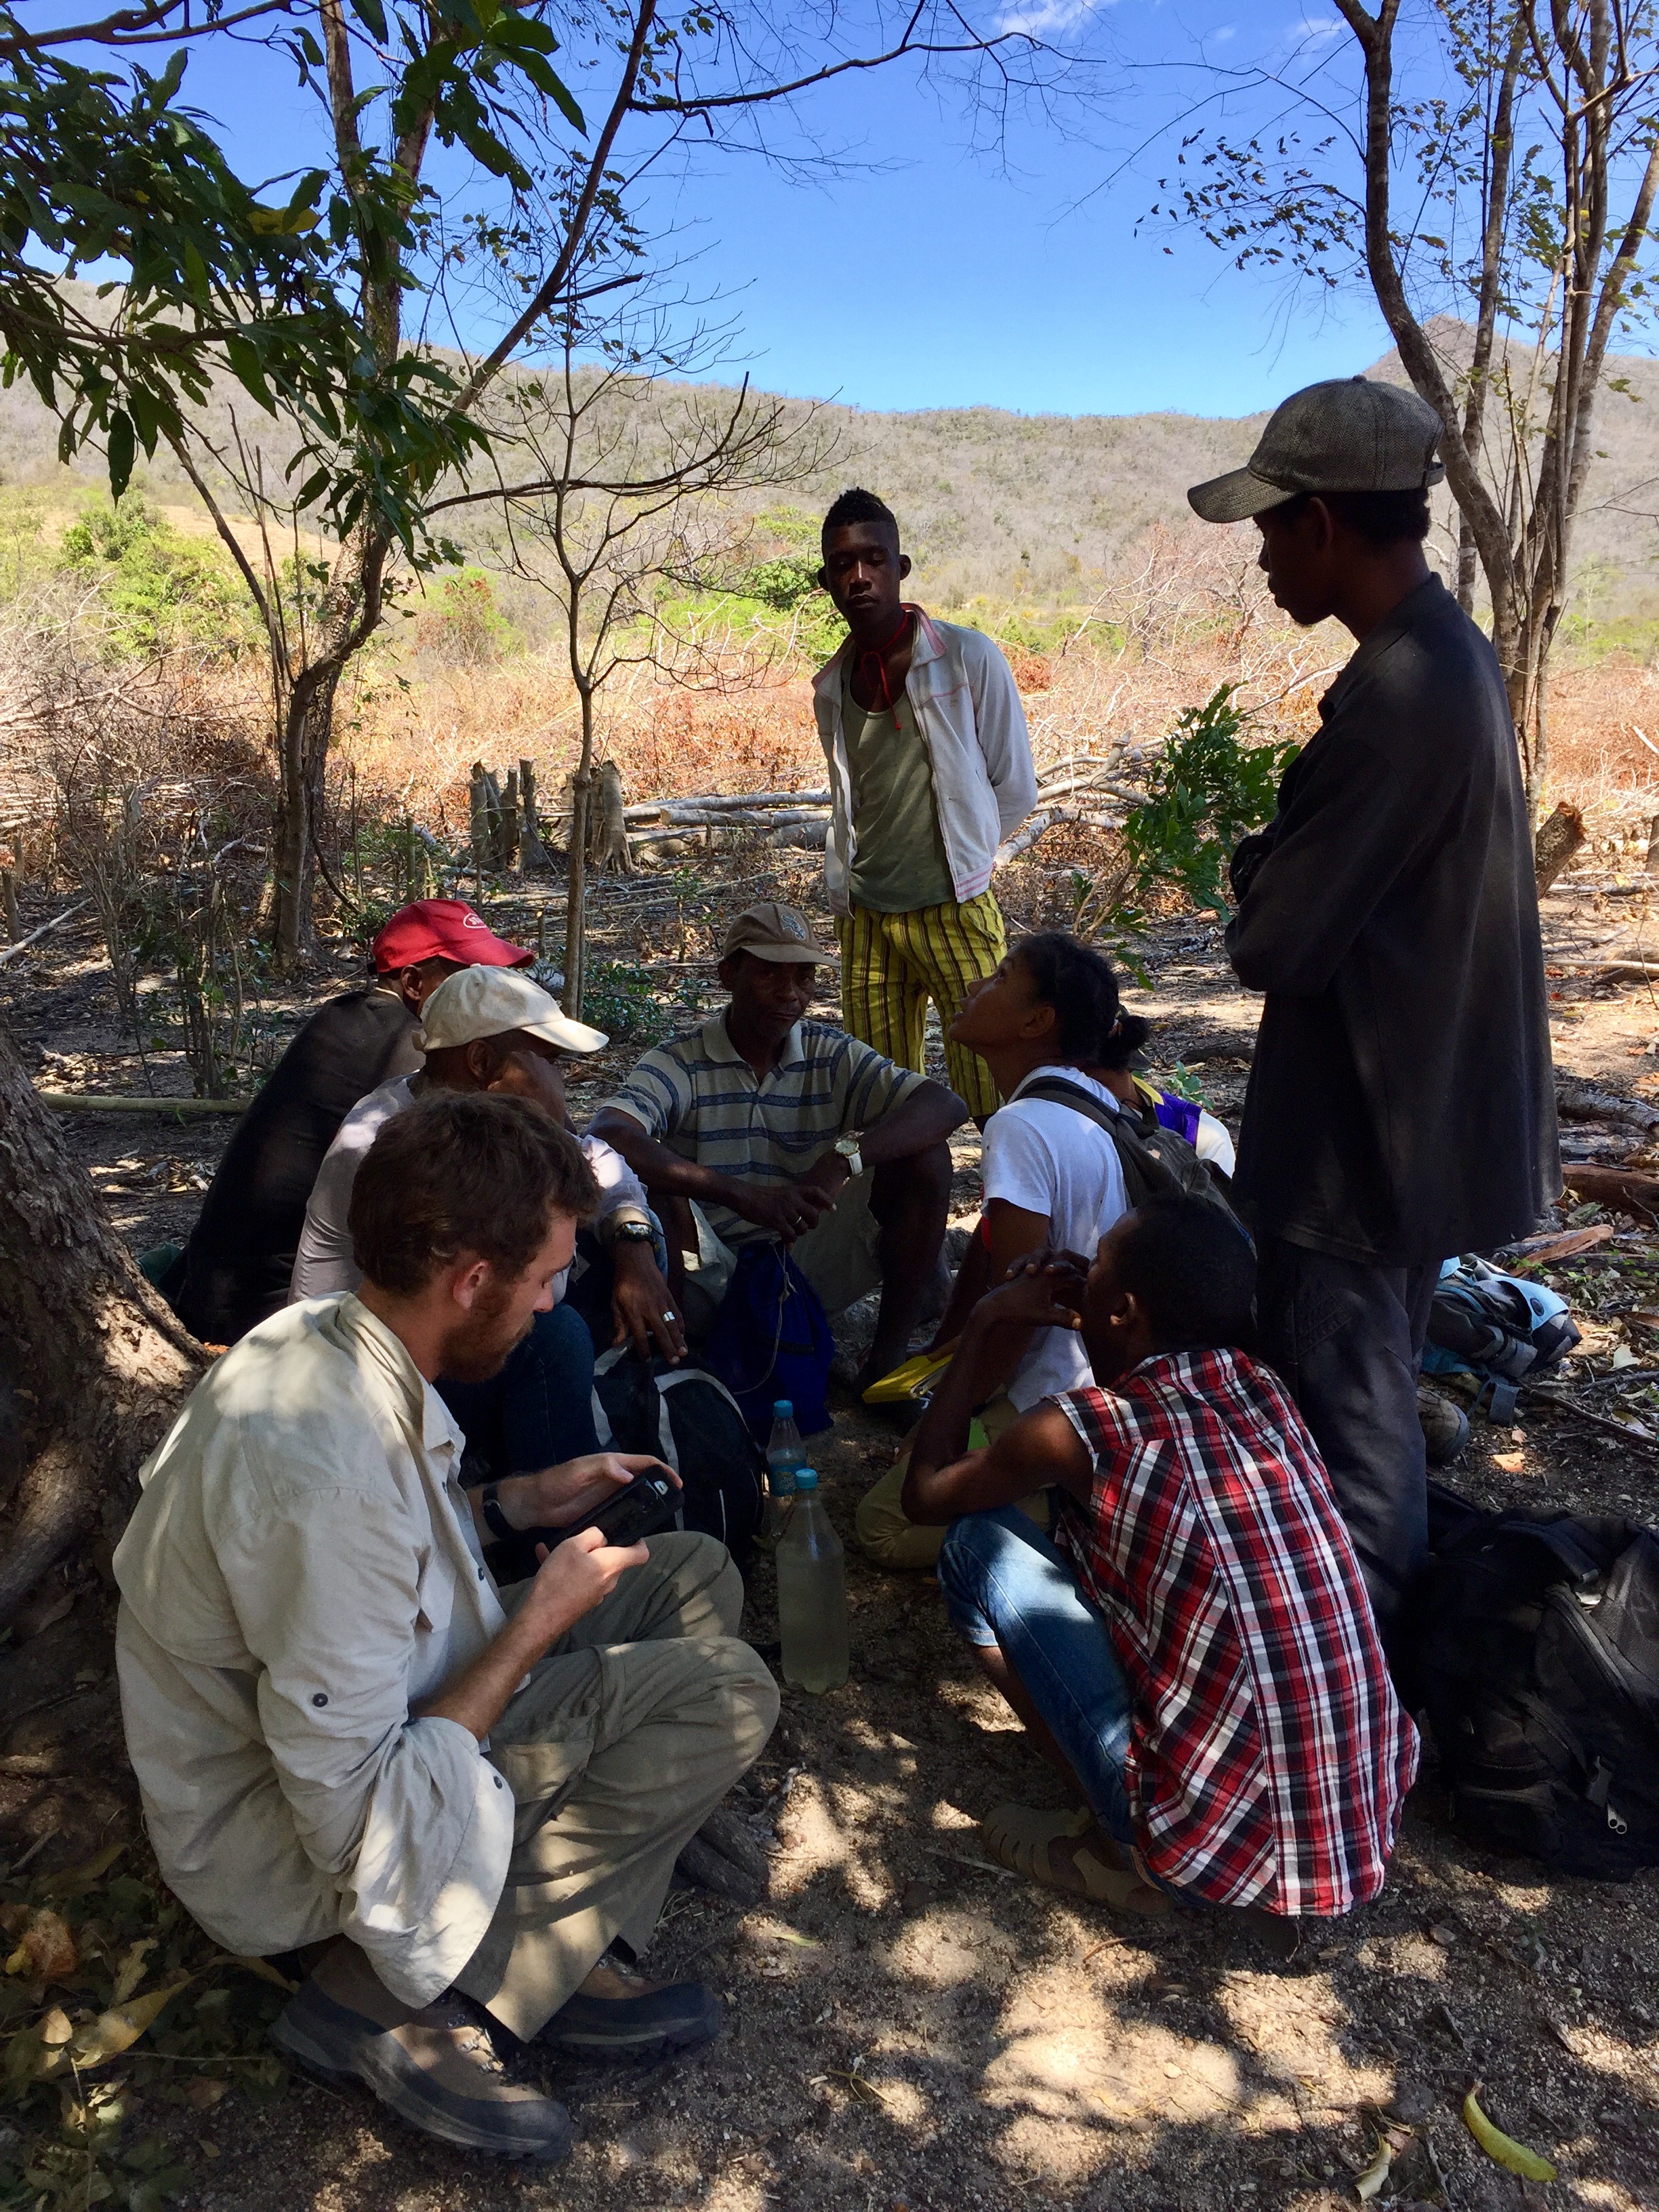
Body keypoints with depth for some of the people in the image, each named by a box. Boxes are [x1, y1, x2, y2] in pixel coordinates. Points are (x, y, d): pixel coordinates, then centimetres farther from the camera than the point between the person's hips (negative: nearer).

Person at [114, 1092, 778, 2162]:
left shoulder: (324, 1340, -6)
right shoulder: (329, 1473, -35)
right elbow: (355, 1819, -28)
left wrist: (520, 1501, 4)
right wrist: (539, 1625, -18)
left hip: (338, 1723, 9)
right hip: (303, 1854, -9)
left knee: (695, 1572, 4)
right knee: (724, 1687, -19)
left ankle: (560, 1956, 0)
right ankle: (399, 1999, -8)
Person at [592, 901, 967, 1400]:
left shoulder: (832, 1055, 0)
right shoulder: (680, 1065, -10)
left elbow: (947, 1106, -12)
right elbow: (607, 1137, -30)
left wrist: (845, 1156, -30)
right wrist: (742, 1195, -39)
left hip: (811, 1269, 3)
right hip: (715, 1280, -3)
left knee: (925, 1160, -14)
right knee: (656, 1195, -32)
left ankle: (888, 1358, -5)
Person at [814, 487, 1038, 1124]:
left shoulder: (968, 658, -3)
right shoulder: (831, 686, 11)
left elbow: (1016, 788, 3)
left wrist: (957, 858, 10)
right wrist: (850, 879, 13)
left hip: (956, 911, -4)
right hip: (867, 921, 4)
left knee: (996, 1108, -7)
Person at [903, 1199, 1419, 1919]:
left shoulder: (1084, 1428, -15)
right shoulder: (1264, 1393, 1)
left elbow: (925, 1494, 5)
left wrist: (982, 1330, 11)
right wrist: (1094, 1303, 19)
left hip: (1217, 1851, -6)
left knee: (978, 1543, 1)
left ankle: (1120, 1853, 6)